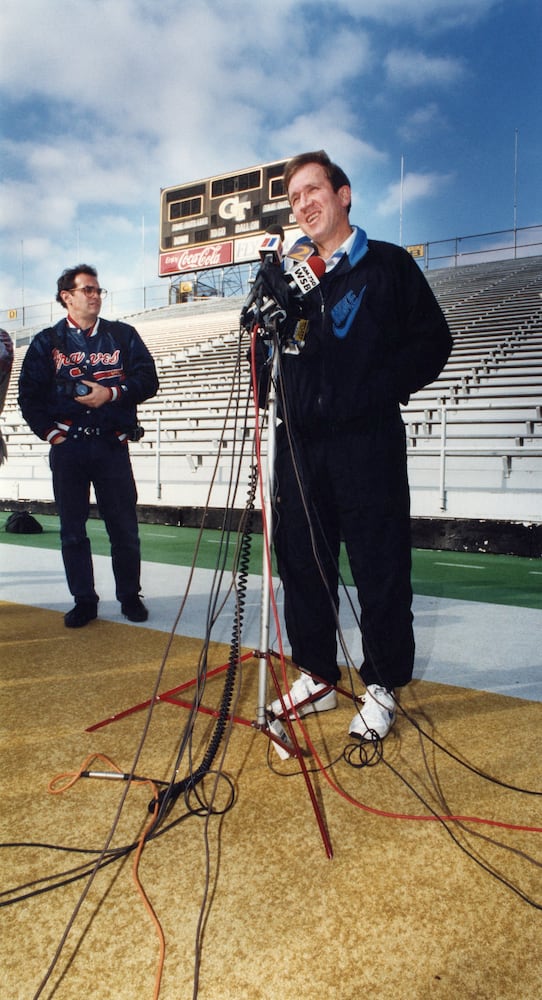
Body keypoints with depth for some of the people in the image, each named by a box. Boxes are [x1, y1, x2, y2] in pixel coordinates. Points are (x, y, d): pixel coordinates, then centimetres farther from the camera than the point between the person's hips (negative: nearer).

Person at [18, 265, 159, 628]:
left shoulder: (123, 335, 11)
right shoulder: (47, 342, 11)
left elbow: (148, 379, 4)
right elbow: (29, 395, 9)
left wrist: (112, 393, -11)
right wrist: (50, 432, -2)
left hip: (112, 446, 0)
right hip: (67, 448, 1)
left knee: (124, 527, 1)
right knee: (73, 530, 4)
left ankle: (130, 595, 17)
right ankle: (84, 601, 16)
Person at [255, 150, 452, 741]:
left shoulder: (389, 265, 4)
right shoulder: (288, 272, 16)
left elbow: (432, 343, -2)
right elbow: (264, 357, 16)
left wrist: (373, 392, -13)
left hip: (366, 443, -4)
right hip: (299, 442, 5)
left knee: (379, 568, 1)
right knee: (301, 560, 9)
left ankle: (382, 686, 17)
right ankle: (317, 677, 25)